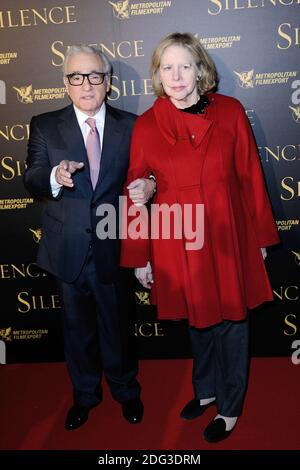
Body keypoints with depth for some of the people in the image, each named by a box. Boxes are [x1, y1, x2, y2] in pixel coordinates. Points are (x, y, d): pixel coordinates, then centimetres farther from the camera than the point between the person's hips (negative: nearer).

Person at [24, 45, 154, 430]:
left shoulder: (130, 126, 0)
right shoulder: (45, 126, 0)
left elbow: (141, 176, 1)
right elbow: (32, 180, -8)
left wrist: (148, 185, -23)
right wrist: (54, 177, -31)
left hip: (112, 248, -1)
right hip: (67, 249, 1)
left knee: (115, 325, 16)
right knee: (77, 327, 18)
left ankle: (125, 391, 42)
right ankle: (85, 395, 42)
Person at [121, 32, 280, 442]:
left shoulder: (230, 112, -4)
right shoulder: (146, 125, -3)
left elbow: (251, 177, 0)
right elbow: (136, 194, 0)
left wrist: (261, 237, 4)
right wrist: (138, 257, 1)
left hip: (227, 238, -1)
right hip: (177, 244, 1)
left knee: (231, 323, 11)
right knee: (197, 320, 18)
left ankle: (230, 408, 33)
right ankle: (206, 390, 44)